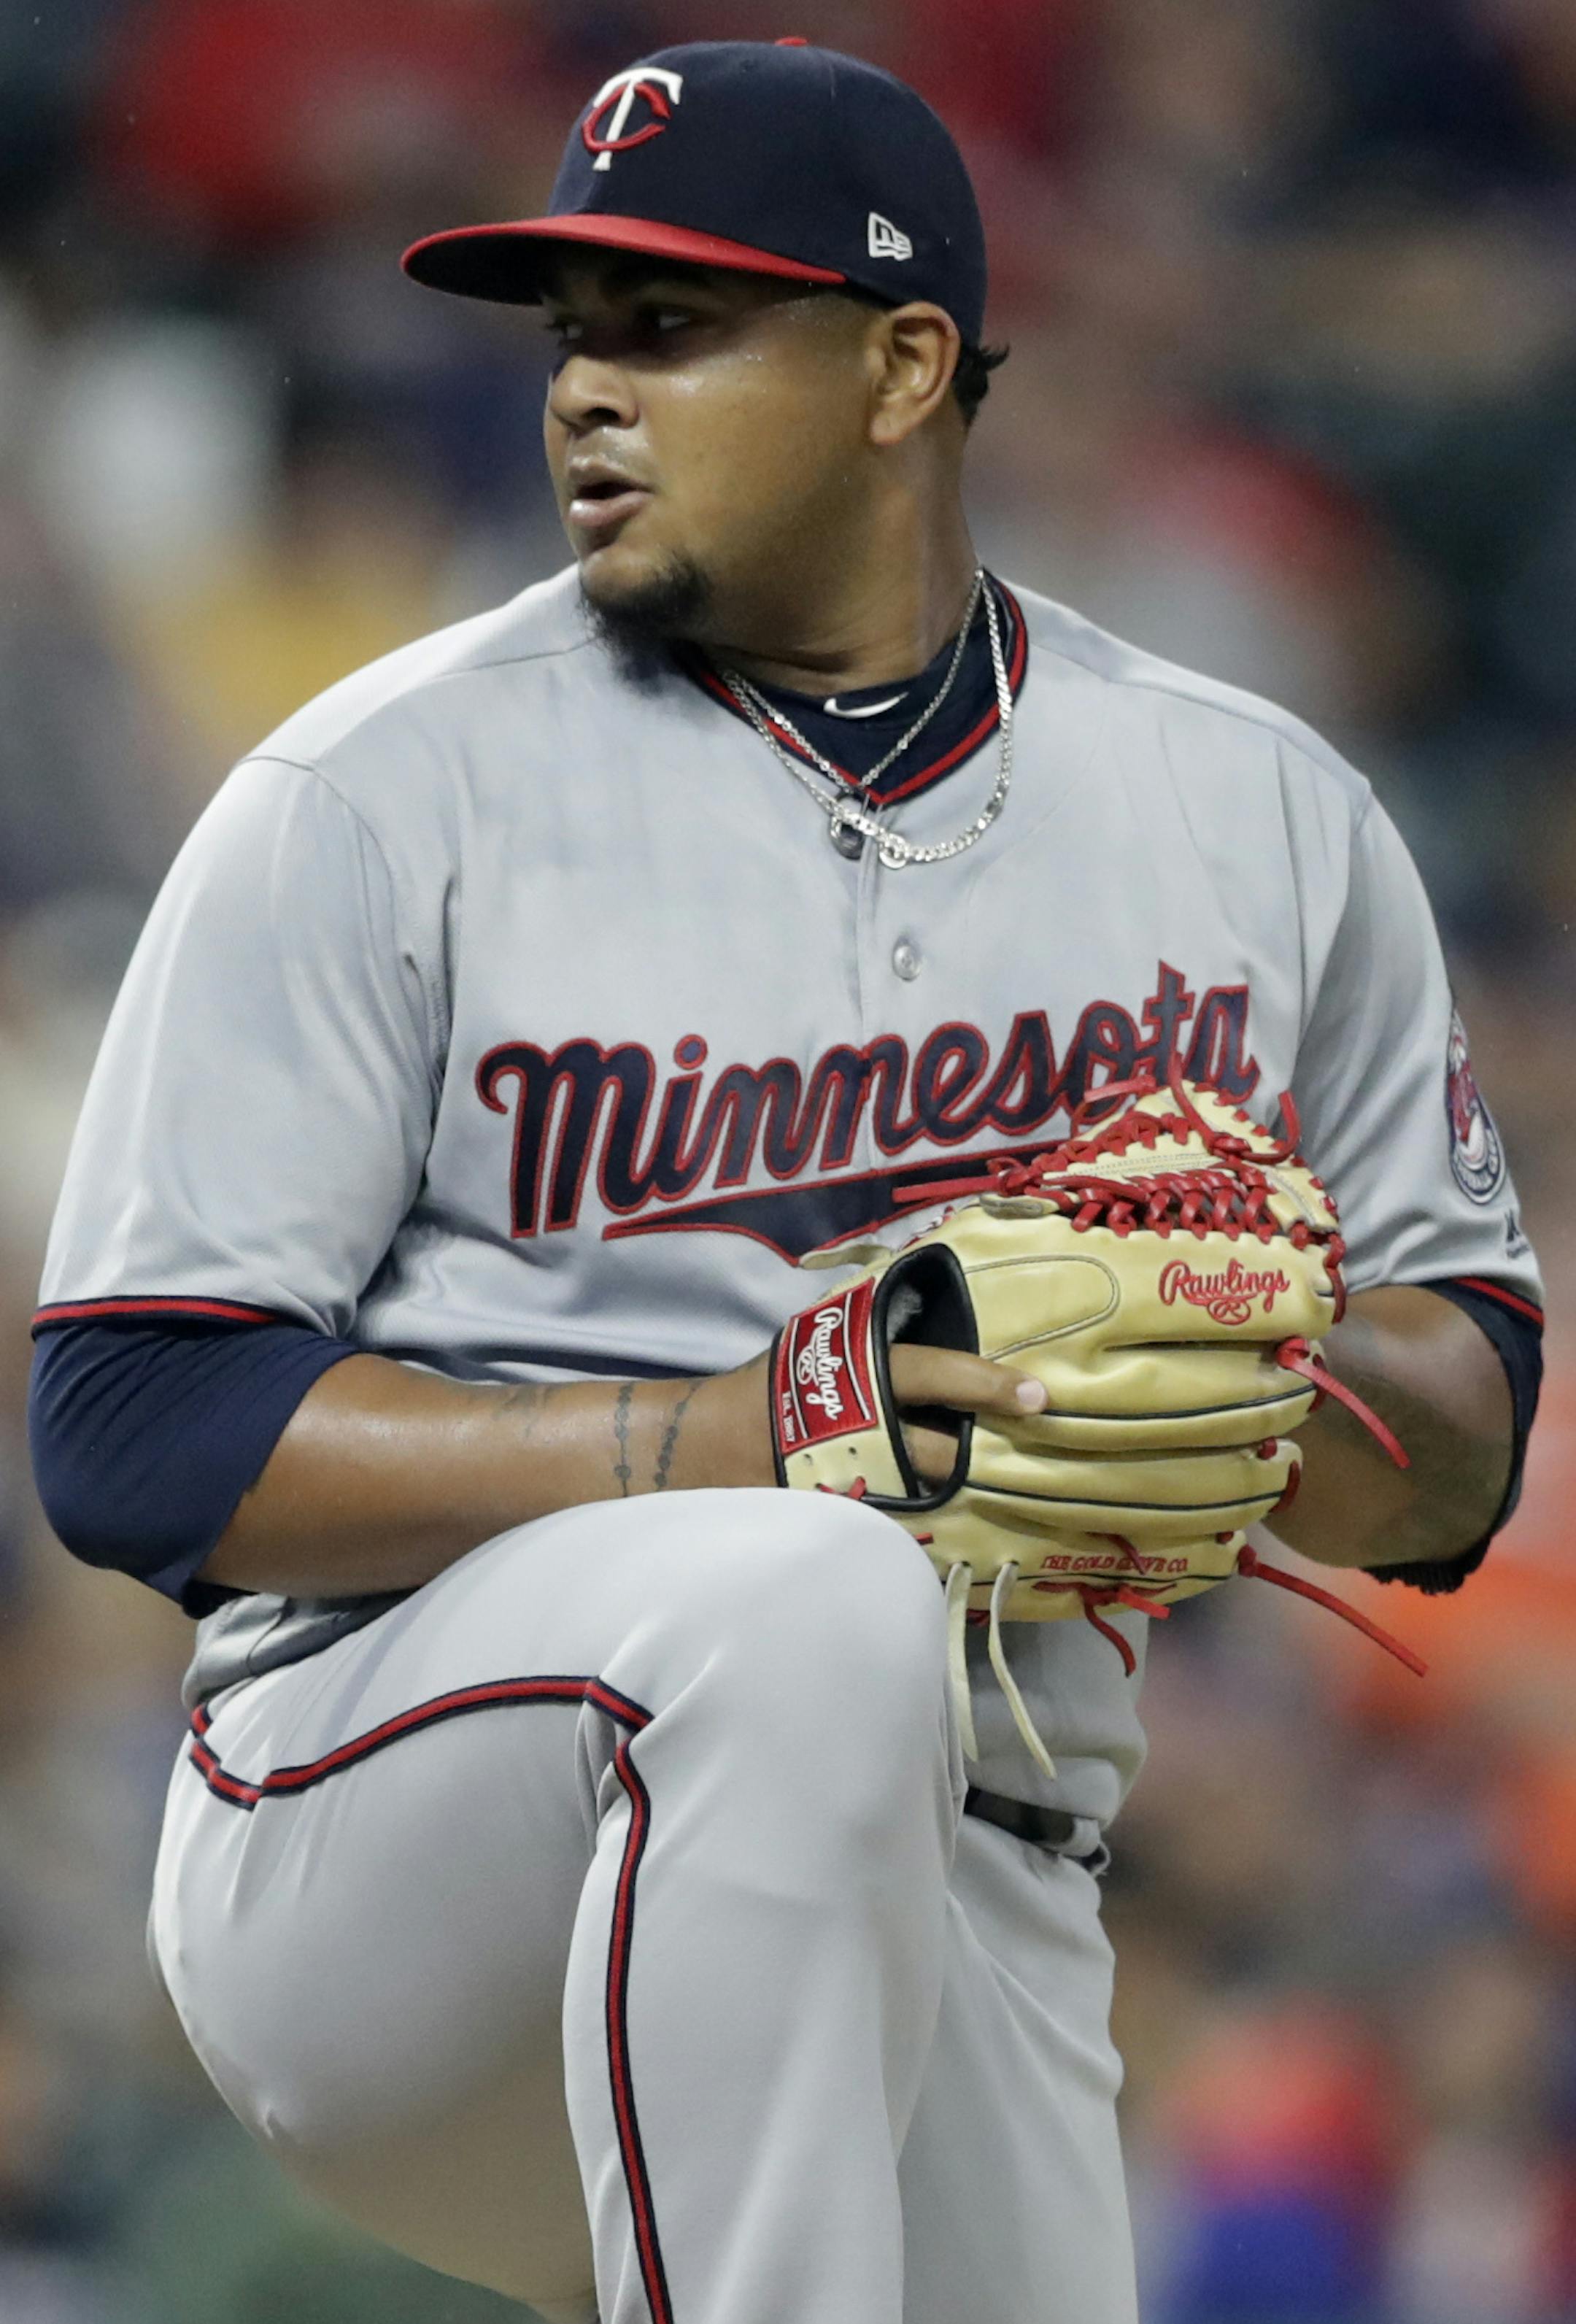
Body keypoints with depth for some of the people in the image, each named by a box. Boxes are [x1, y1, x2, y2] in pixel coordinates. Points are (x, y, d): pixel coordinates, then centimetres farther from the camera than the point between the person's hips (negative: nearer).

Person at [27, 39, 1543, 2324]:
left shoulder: (1262, 817, 11)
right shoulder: (384, 792, 0)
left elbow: (1469, 1416, 15)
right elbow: (133, 1432, -7)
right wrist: (706, 1443, -19)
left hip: (977, 1936, 4)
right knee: (815, 1600, -36)